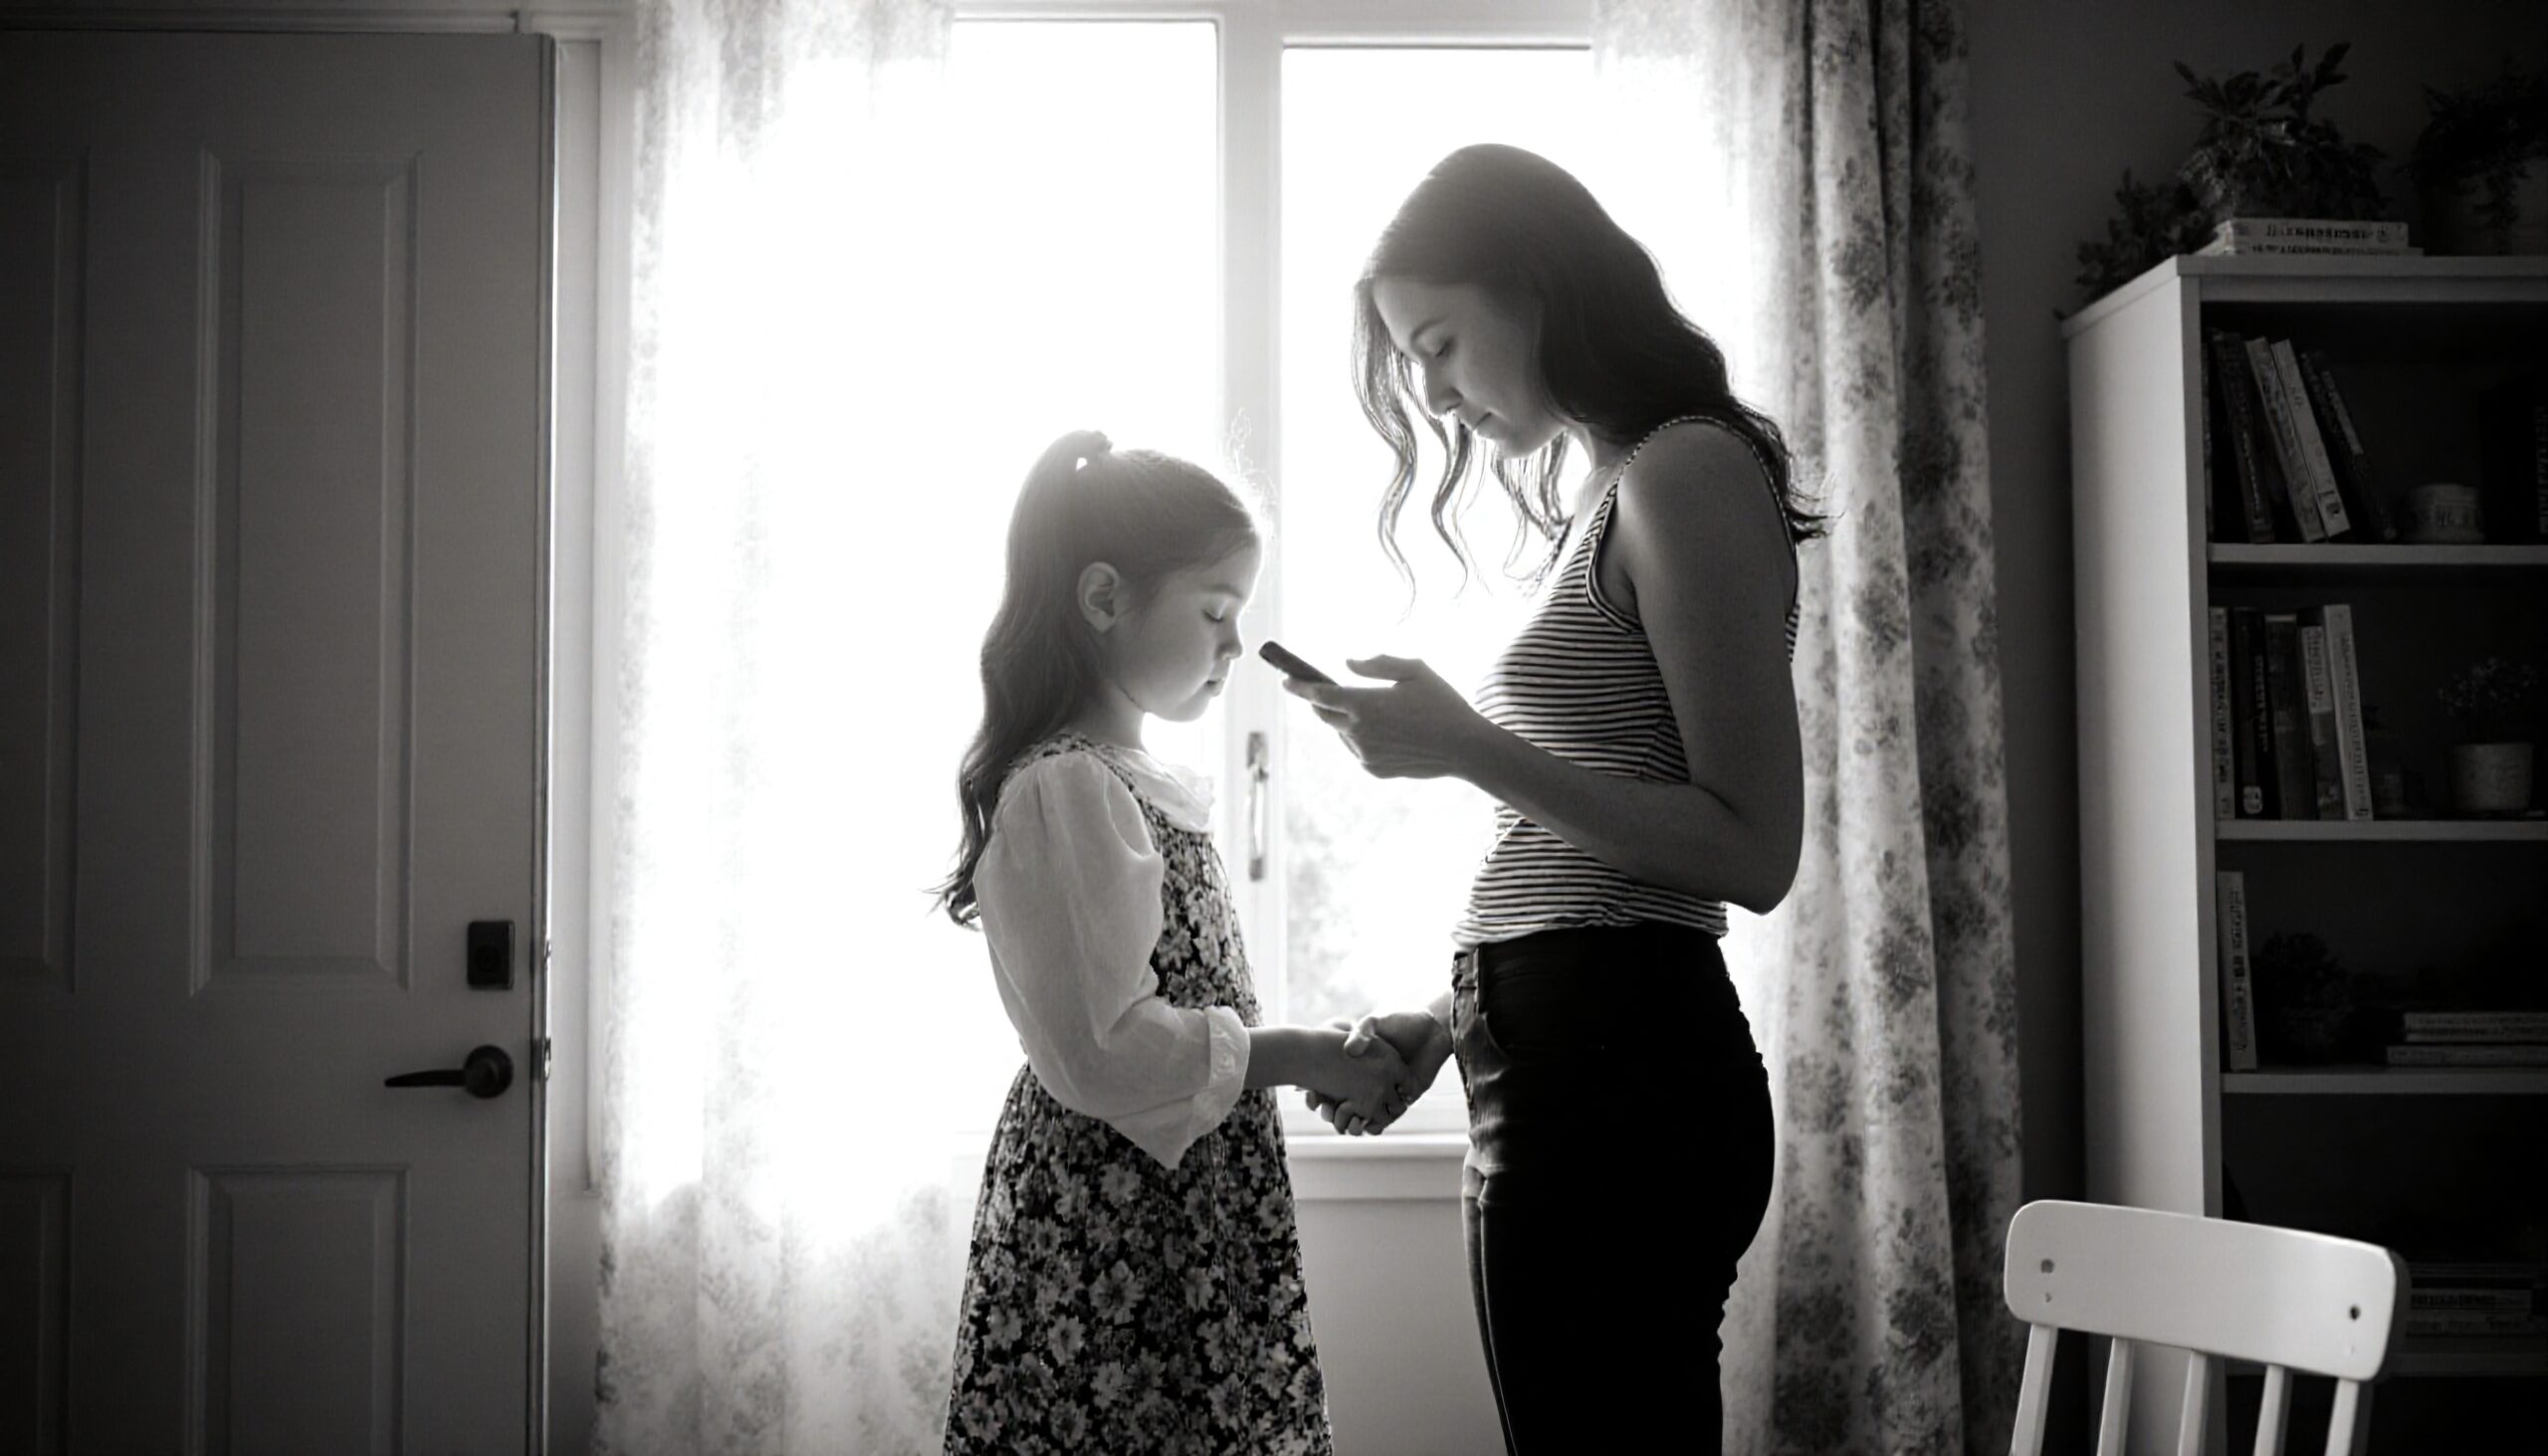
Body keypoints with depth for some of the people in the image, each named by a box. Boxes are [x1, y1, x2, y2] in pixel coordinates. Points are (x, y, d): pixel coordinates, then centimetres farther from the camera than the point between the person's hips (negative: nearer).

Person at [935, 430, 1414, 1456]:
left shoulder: (1128, 782, 15)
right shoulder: (1065, 791, -16)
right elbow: (1108, 1048, -21)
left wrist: (1317, 1060, 11)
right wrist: (1304, 1057, -14)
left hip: (1178, 1221, 9)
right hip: (1109, 1244, -9)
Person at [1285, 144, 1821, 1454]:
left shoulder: (1685, 472, -8)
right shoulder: (1614, 502, 19)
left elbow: (1753, 852, -13)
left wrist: (1472, 750, -16)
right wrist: (1453, 1020, 13)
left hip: (1614, 1072, -9)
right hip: (1574, 1063, 9)